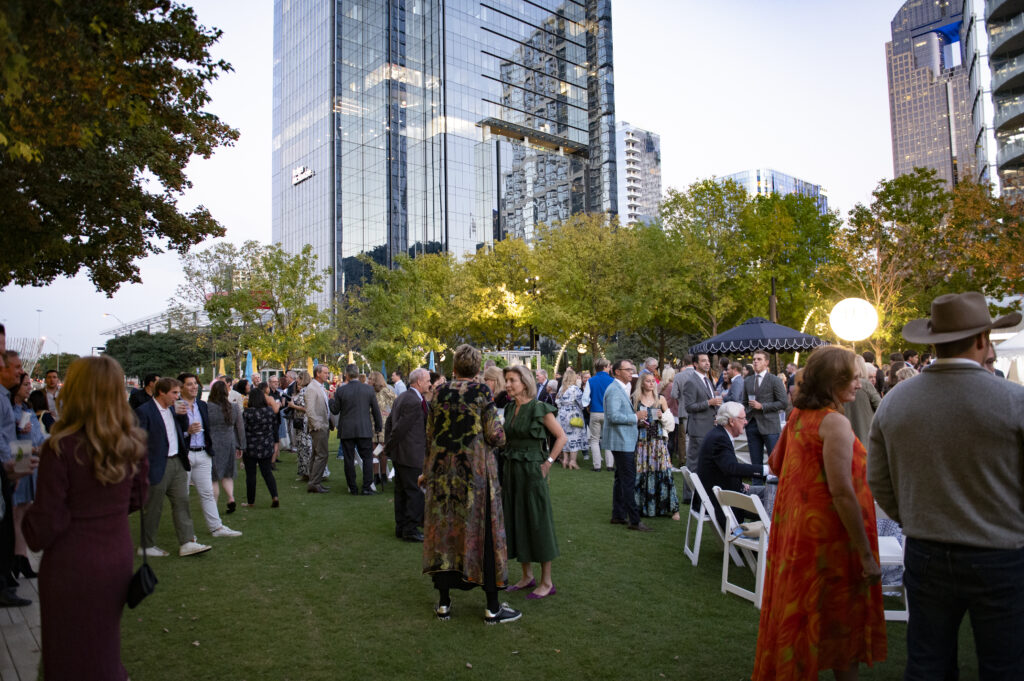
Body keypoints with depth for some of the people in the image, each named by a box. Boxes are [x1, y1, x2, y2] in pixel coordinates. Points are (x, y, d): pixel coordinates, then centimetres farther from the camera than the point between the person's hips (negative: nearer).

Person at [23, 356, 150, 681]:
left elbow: (45, 523, -15)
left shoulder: (61, 448, -21)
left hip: (71, 565, -4)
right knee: (105, 643, 25)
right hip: (118, 556, 4)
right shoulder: (133, 443, -7)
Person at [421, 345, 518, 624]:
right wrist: (499, 435, 11)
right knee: (482, 531, 5)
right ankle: (492, 608, 12)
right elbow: (495, 437, -13)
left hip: (442, 470, 4)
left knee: (444, 530, 12)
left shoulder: (439, 393, 2)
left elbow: (430, 436, 7)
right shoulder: (481, 391, -9)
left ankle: (444, 603, 20)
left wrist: (427, 472, 18)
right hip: (476, 471, -3)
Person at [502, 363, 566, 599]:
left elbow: (562, 437, -10)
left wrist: (548, 463, -12)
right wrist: (508, 458, 10)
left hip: (532, 472, -7)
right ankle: (527, 576, 26)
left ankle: (547, 582, 12)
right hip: (512, 470, 7)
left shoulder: (539, 409, -12)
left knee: (537, 523, 0)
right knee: (516, 521, 12)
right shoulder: (510, 408, 8)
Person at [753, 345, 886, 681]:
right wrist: (867, 555, -20)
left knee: (796, 615, 20)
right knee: (843, 624, 10)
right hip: (829, 536, -8)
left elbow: (775, 464, 16)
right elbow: (842, 493, -24)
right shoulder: (835, 423, -20)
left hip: (793, 527, 8)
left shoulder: (798, 416, 4)